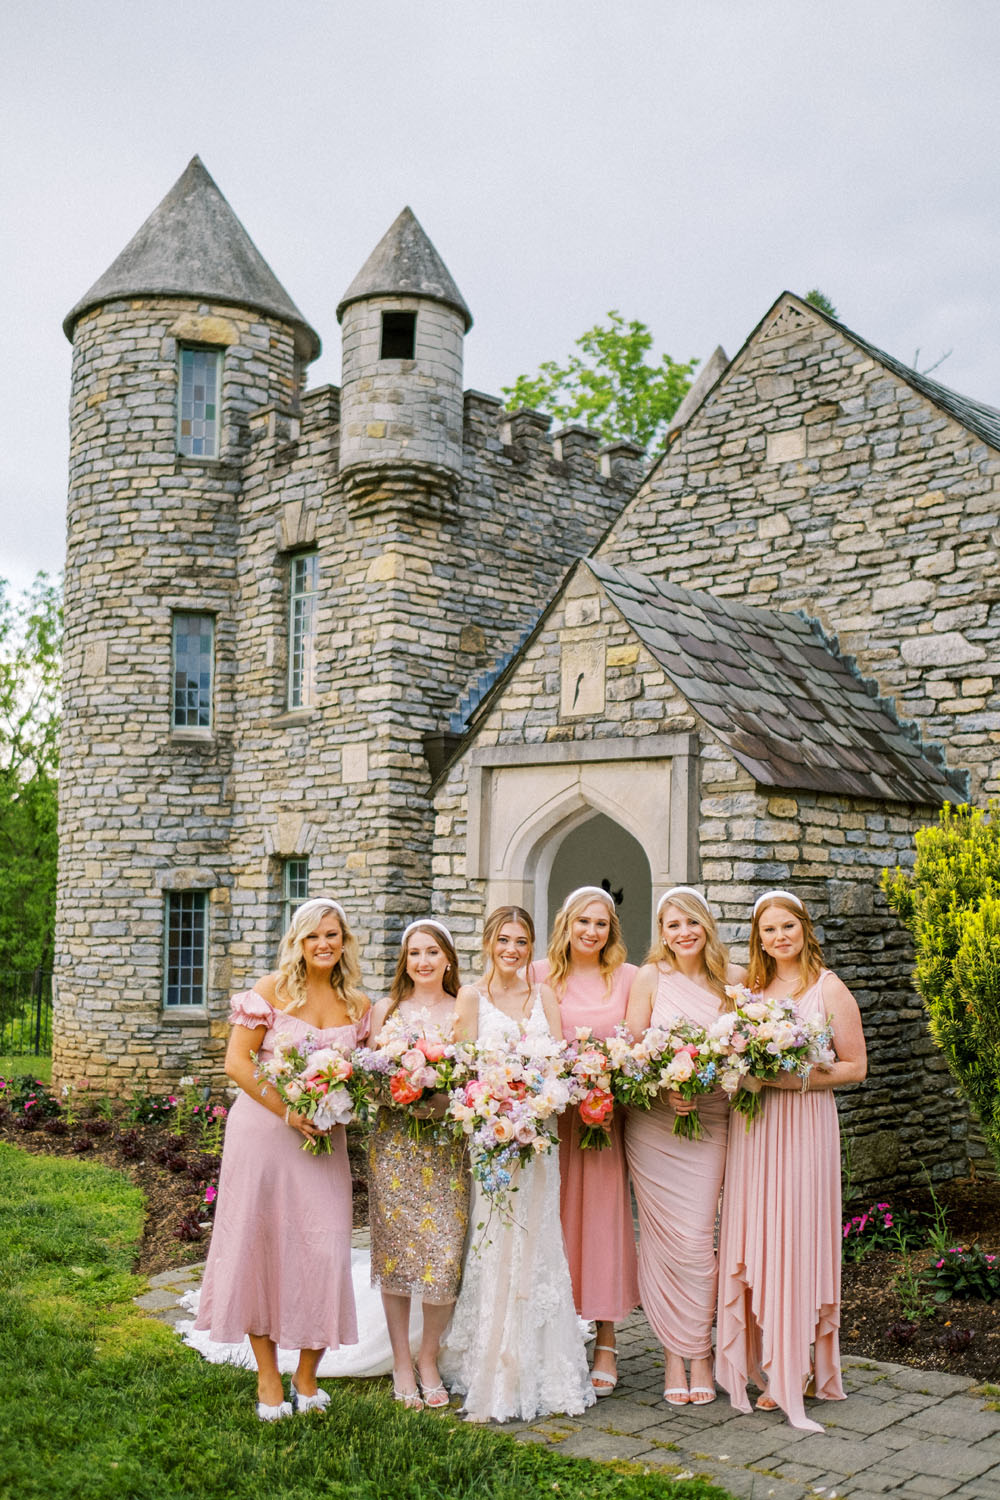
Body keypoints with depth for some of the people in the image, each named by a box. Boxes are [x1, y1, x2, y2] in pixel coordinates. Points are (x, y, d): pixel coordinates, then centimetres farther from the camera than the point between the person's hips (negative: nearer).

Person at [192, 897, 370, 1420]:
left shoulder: (357, 1005, 6)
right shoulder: (272, 990, -5)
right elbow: (237, 1061, -9)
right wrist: (289, 1113, -17)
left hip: (323, 1138, 3)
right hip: (263, 1129, -3)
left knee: (324, 1251, -1)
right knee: (261, 1243, 3)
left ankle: (307, 1377, 19)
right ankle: (268, 1379, 18)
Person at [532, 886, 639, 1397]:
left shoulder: (628, 978, 6)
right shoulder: (540, 975, 5)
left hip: (607, 1112, 0)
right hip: (550, 1112, 0)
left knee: (604, 1216, 2)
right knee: (555, 1219, 3)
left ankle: (606, 1347, 12)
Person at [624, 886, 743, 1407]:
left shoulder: (732, 979, 5)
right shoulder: (650, 978, 0)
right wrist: (664, 1089, -15)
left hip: (710, 1122, 1)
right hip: (654, 1123, -1)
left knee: (697, 1239, -2)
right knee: (666, 1239, 0)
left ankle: (700, 1354, 13)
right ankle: (674, 1356, 13)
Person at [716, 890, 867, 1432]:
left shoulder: (829, 989, -2)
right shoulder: (749, 989, 13)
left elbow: (854, 1066, -3)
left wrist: (799, 1079, -15)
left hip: (805, 1123, -5)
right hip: (752, 1125, 5)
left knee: (796, 1239, -3)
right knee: (753, 1240, 4)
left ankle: (799, 1371, 8)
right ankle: (769, 1363, 14)